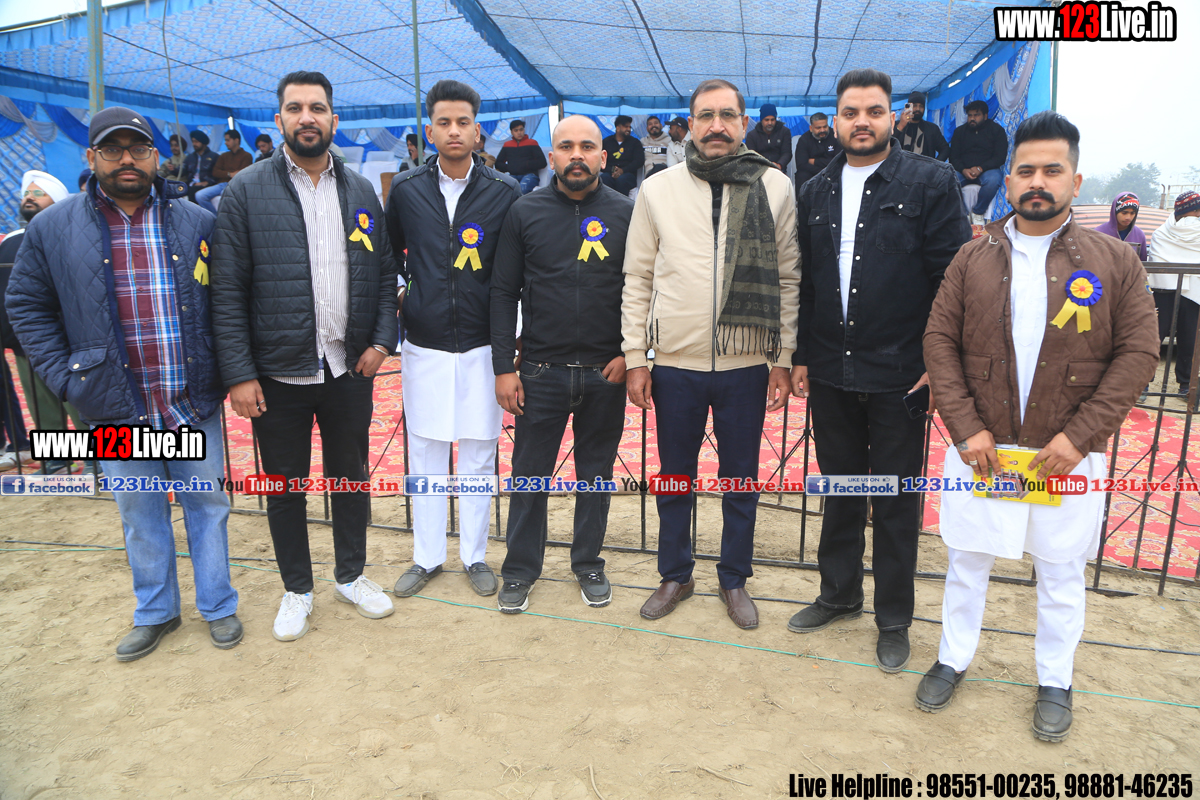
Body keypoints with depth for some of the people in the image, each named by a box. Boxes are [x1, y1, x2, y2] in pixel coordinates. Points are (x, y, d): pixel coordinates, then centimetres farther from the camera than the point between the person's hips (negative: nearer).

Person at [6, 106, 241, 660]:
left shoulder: (197, 223, 0)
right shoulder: (52, 229, 0)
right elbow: (27, 305, 6)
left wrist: (227, 368, -3)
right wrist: (63, 377, -3)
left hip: (195, 403, 0)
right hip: (118, 410, 1)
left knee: (207, 504, 11)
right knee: (140, 515, 14)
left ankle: (217, 605, 30)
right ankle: (155, 612, 34)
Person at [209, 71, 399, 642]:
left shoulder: (361, 191, 6)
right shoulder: (246, 191, -4)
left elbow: (384, 274, 8)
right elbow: (228, 290, -7)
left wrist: (381, 340, -5)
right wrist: (239, 374, -11)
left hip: (350, 366, 3)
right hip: (278, 371, -2)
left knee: (351, 475, 15)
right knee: (285, 485, 12)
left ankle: (351, 575, 35)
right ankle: (296, 589, 31)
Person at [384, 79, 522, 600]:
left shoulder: (504, 192, -1)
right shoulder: (406, 190, 3)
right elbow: (389, 255, 16)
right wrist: (398, 300, 7)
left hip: (481, 346, -1)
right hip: (424, 344, 1)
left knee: (478, 455, 7)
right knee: (424, 454, 9)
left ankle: (475, 555, 23)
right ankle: (427, 556, 25)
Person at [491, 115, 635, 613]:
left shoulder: (625, 213, 1)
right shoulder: (525, 212, 1)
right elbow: (503, 292, 1)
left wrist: (629, 352, -5)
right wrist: (504, 367, -3)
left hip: (606, 371, 1)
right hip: (541, 370, 0)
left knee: (596, 474, 13)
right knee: (529, 473, 8)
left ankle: (589, 564, 31)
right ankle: (520, 570, 25)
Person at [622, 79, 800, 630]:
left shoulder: (775, 187, 1)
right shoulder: (658, 190, 1)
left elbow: (788, 280, 3)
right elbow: (637, 279, 3)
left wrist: (783, 361, -1)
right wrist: (634, 357, -1)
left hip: (747, 365, 0)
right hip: (675, 363, 1)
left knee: (741, 480, 13)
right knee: (675, 478, 14)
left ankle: (734, 580, 33)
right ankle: (675, 575, 34)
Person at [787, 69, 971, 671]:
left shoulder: (932, 182, -4)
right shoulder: (815, 192, 9)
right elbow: (803, 282, 11)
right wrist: (799, 356, 7)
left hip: (899, 375, -4)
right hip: (830, 374, 4)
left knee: (895, 502, 8)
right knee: (840, 490, 17)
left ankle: (893, 619, 26)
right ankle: (838, 595, 35)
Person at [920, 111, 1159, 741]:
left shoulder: (1115, 262, -1)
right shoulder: (974, 257, 2)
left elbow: (1138, 353, -3)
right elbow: (939, 341, -1)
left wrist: (1080, 435, -13)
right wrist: (965, 428, -11)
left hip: (1068, 453, 0)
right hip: (981, 448, 1)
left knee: (1061, 573, 13)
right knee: (966, 560, 13)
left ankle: (1054, 683, 34)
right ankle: (952, 660, 33)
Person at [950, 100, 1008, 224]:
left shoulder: (997, 130, 7)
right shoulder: (960, 131, 15)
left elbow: (1000, 157, -3)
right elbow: (953, 157, 6)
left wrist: (980, 168, -20)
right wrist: (963, 170, -17)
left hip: (987, 169, -2)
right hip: (963, 170, 2)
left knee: (993, 180, -38)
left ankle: (978, 212, -15)